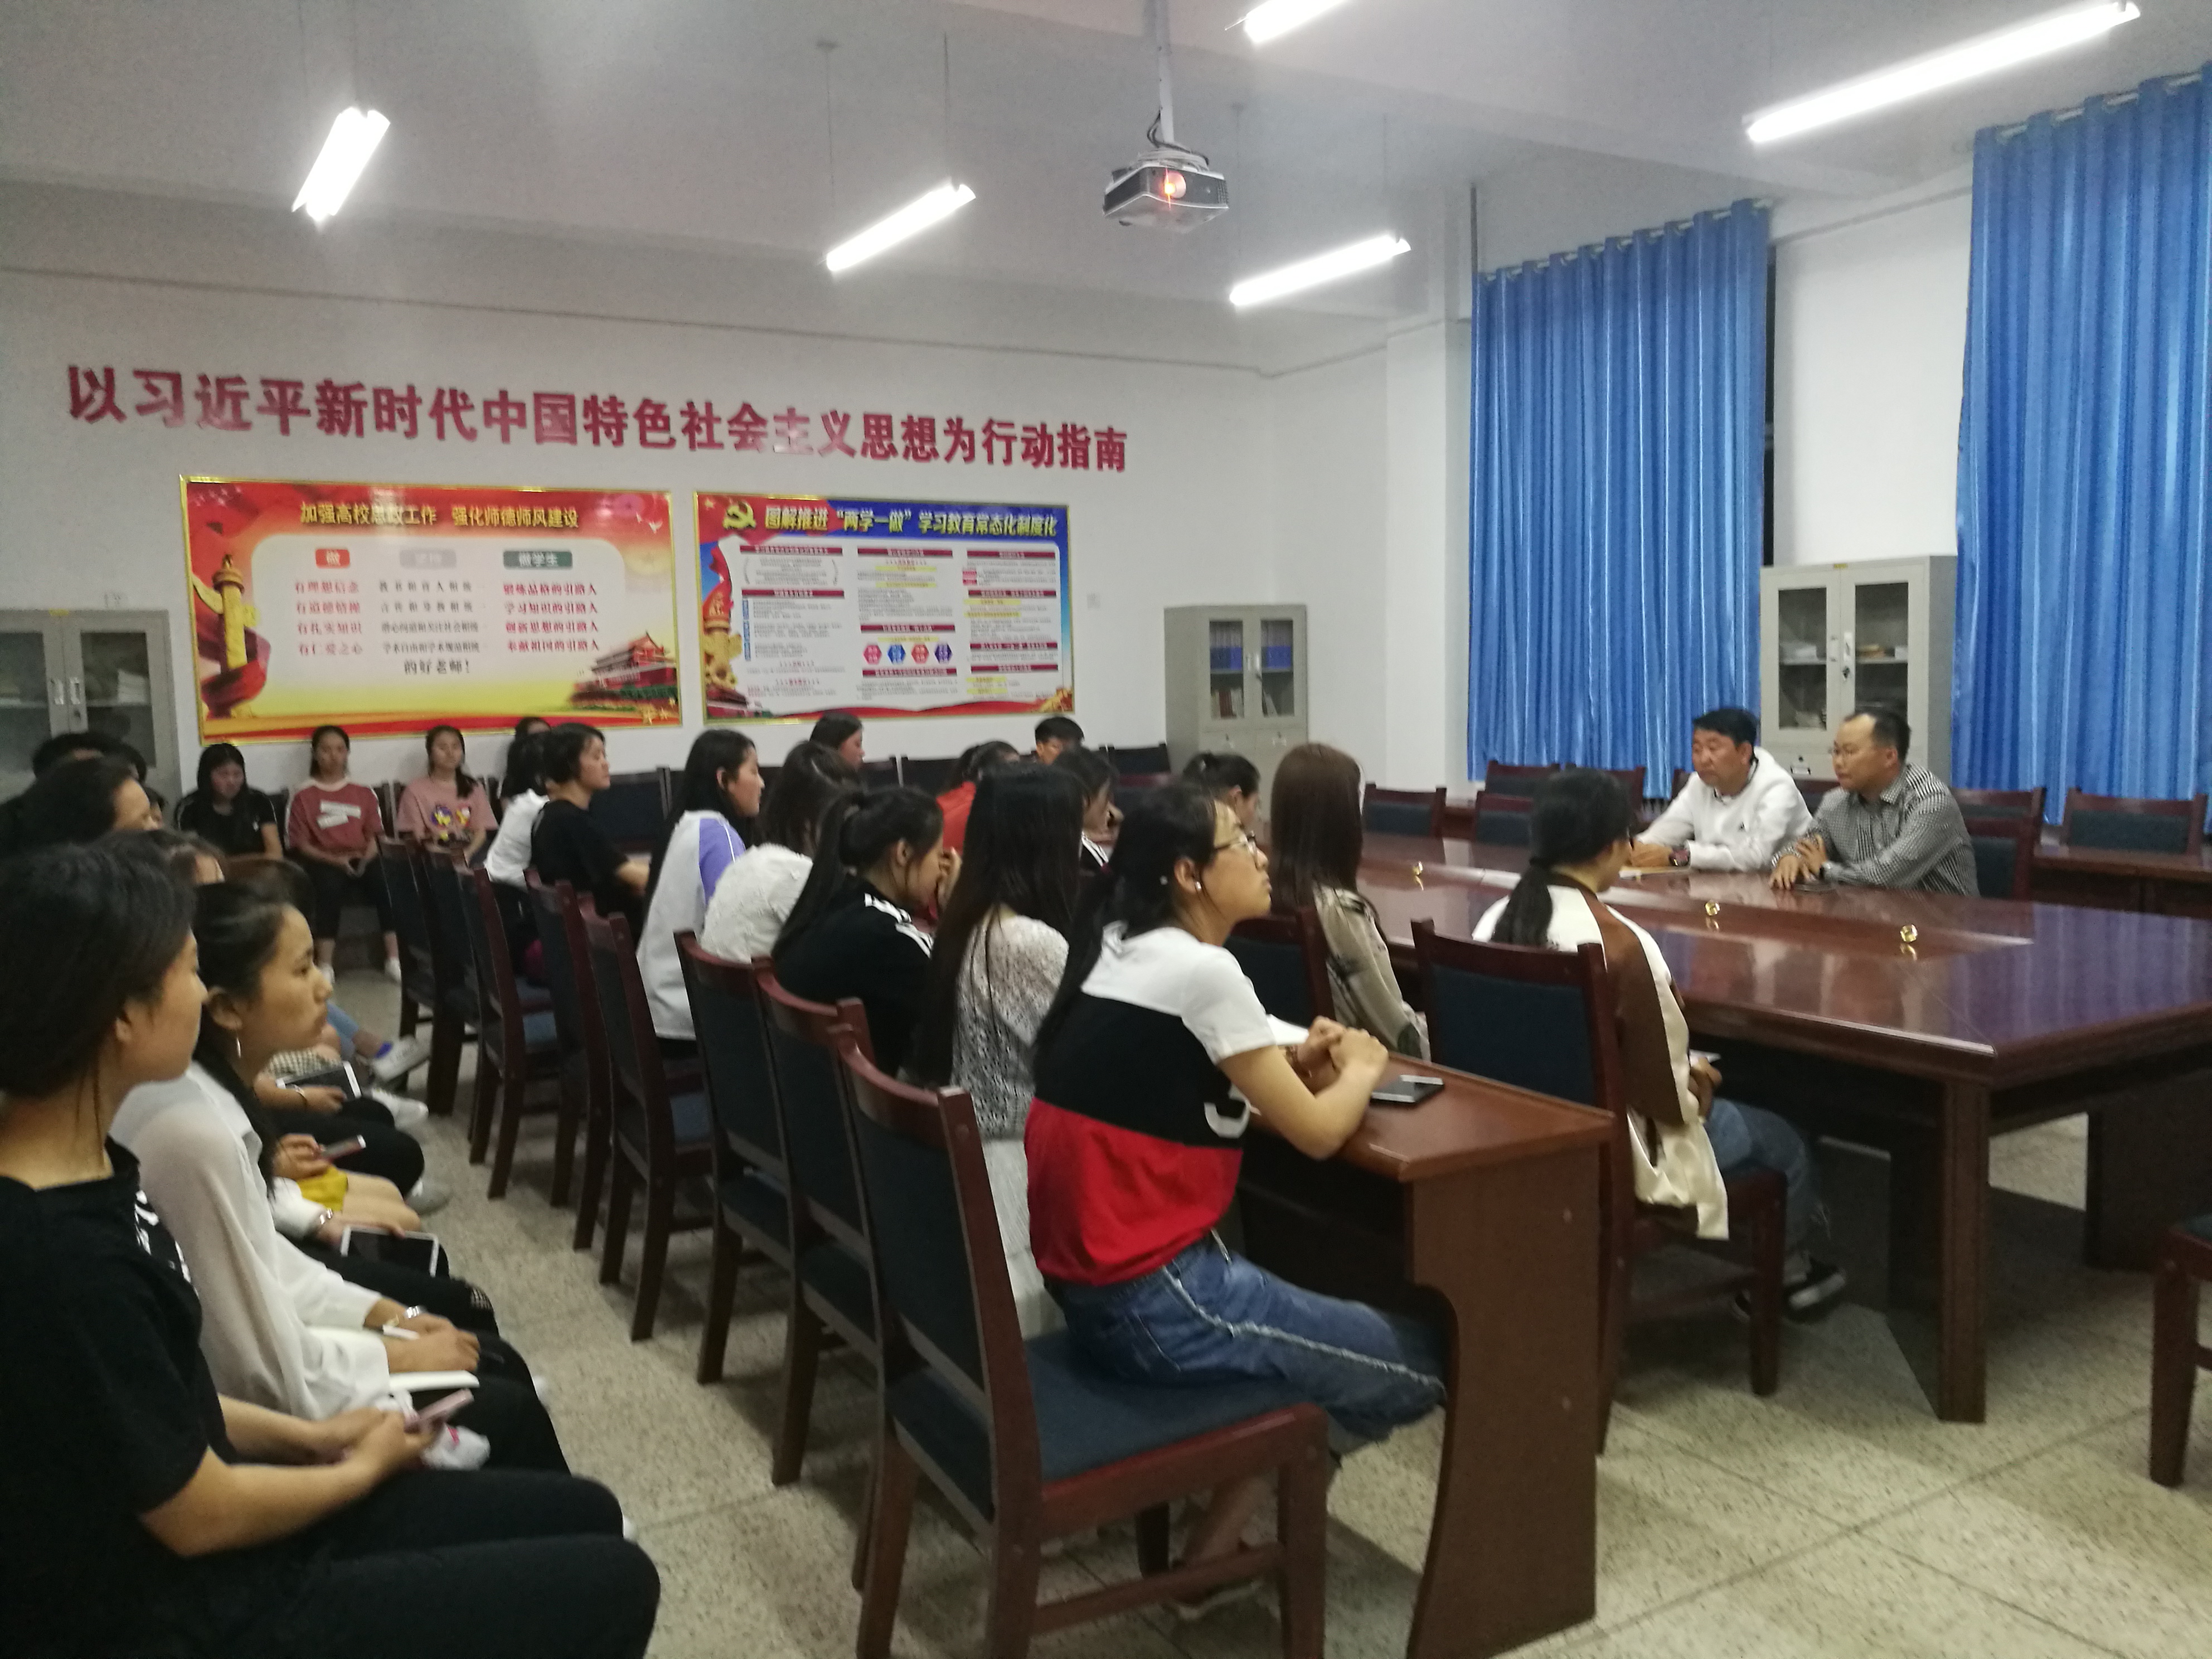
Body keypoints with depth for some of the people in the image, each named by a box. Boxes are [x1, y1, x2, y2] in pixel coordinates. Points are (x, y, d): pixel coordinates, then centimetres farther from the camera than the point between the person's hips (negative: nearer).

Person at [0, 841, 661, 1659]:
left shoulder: (78, 1168, -2)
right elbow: (199, 1516, -20)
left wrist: (303, 1437, 7)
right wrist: (363, 1468, -3)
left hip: (208, 1509, 9)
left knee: (586, 1516, 12)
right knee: (612, 1584, -2)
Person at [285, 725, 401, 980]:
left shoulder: (364, 793, 16)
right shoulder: (303, 796, 6)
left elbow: (374, 834, 13)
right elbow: (300, 843, 1)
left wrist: (367, 857, -10)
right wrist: (334, 859, -14)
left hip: (362, 860, 3)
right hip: (325, 862, -3)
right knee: (330, 885, -38)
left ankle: (394, 961, -30)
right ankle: (325, 967, -38)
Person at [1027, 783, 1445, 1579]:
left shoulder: (1122, 949, 8)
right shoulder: (1201, 970, -18)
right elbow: (1317, 1132, -11)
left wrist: (1293, 1064, 6)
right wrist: (1360, 1071, 9)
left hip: (1090, 1278, 9)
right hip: (1151, 1297, -9)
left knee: (1337, 1326, 24)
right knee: (1424, 1366, 6)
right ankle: (1216, 1547, 13)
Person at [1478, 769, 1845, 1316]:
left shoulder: (1496, 921, -6)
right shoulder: (1621, 943, -27)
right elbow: (1669, 1100, -20)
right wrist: (1699, 1088, 3)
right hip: (1610, 1151, -7)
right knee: (1781, 1142, 21)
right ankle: (1789, 1272, 47)